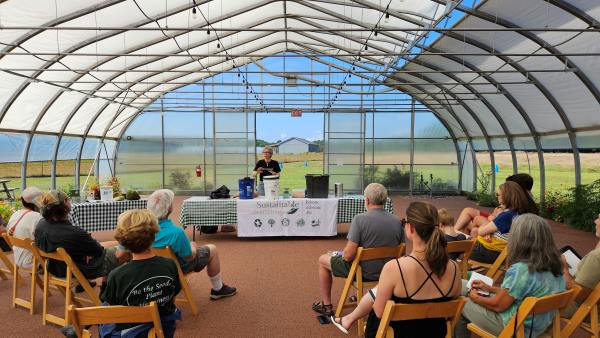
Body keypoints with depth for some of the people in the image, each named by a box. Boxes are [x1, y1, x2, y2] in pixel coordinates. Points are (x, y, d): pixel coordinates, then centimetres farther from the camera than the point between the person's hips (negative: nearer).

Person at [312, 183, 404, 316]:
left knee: (323, 260, 18)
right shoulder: (397, 221, -8)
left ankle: (326, 305, 29)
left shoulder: (360, 219, -25)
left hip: (364, 271, -6)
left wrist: (343, 255, -2)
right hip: (386, 270, 6)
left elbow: (348, 255, -25)